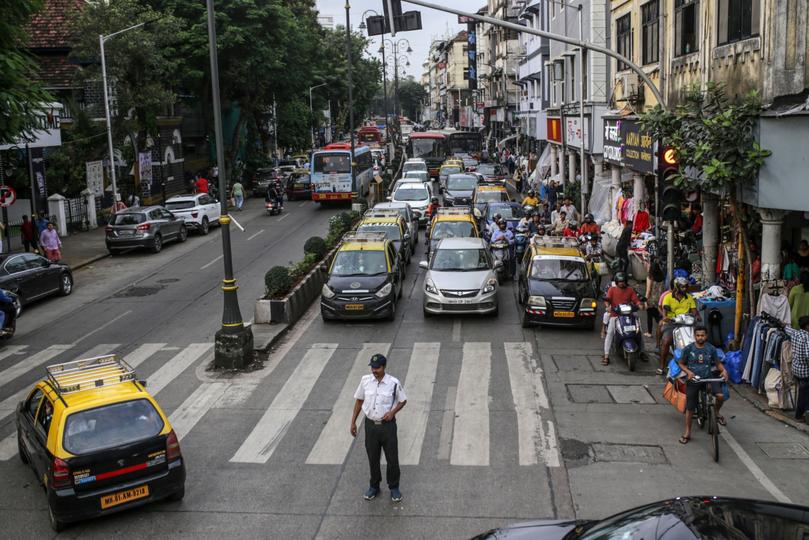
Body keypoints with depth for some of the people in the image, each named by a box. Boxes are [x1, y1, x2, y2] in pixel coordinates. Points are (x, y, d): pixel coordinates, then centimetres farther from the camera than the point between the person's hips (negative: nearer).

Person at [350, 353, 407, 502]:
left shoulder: (394, 383, -12)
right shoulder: (365, 381, -4)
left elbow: (403, 400, 2)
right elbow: (359, 400, 7)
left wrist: (393, 412, -16)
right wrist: (353, 422, 6)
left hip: (388, 425, -2)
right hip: (370, 425, 2)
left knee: (392, 458, 5)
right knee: (373, 458, 14)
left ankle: (394, 487, 24)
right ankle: (374, 486, 33)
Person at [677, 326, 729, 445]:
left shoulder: (711, 349, -3)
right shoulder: (688, 349, -6)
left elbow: (718, 363, 7)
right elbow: (681, 363, 2)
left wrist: (723, 370, -13)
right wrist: (688, 372, -15)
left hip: (708, 378, 1)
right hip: (693, 380, 0)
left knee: (720, 395, -25)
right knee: (690, 407, 4)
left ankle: (717, 413, 8)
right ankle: (687, 432, 20)